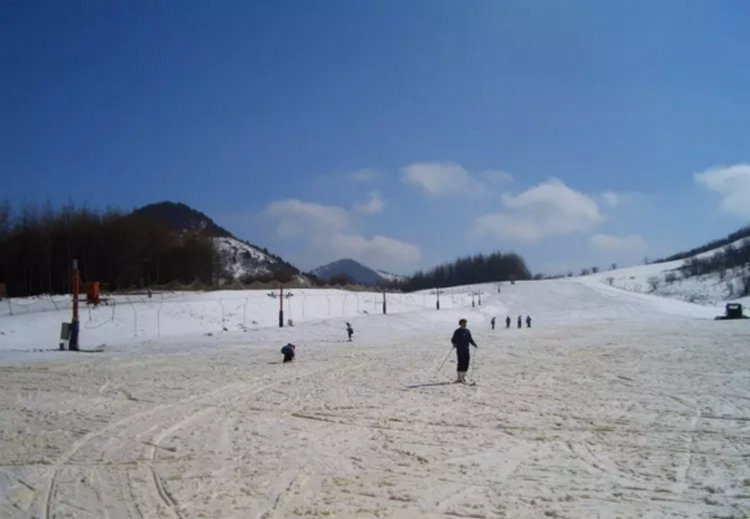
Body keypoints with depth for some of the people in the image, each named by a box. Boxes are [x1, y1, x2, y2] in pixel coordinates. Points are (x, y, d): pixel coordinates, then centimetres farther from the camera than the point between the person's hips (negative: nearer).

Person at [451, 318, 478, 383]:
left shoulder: (467, 331, 13)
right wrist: (454, 344, -23)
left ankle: (463, 377, 16)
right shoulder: (457, 331, -4)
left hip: (466, 349, 6)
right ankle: (458, 378, 2)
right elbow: (453, 339, -4)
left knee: (466, 363, 2)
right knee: (461, 363, -8)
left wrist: (474, 344, 6)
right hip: (460, 350, -6)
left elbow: (470, 339, 19)